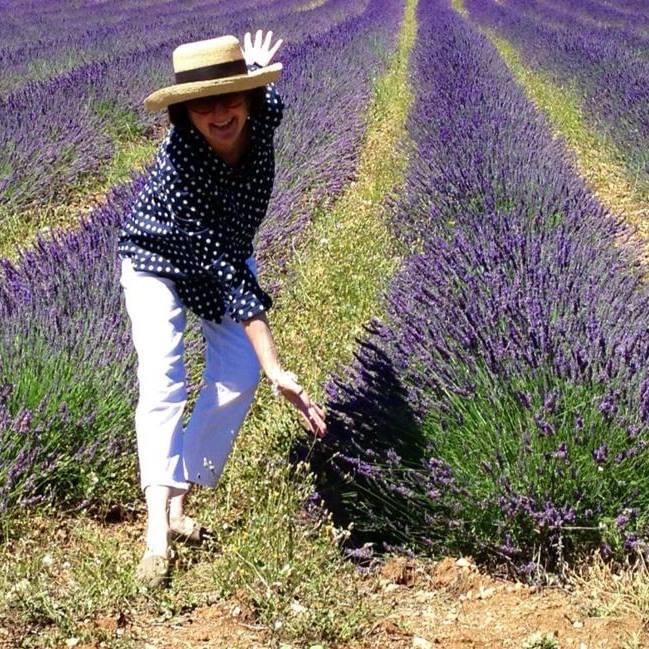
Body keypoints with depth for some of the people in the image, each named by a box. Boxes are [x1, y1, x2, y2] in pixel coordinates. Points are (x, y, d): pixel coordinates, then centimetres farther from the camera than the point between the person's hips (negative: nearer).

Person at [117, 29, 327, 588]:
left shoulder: (266, 113, -28)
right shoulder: (178, 168, -41)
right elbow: (231, 278, -43)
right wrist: (278, 372, -45)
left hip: (223, 254, 5)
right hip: (157, 262, -5)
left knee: (238, 375, -7)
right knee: (162, 379, -21)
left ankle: (180, 501, 5)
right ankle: (158, 534, -24)